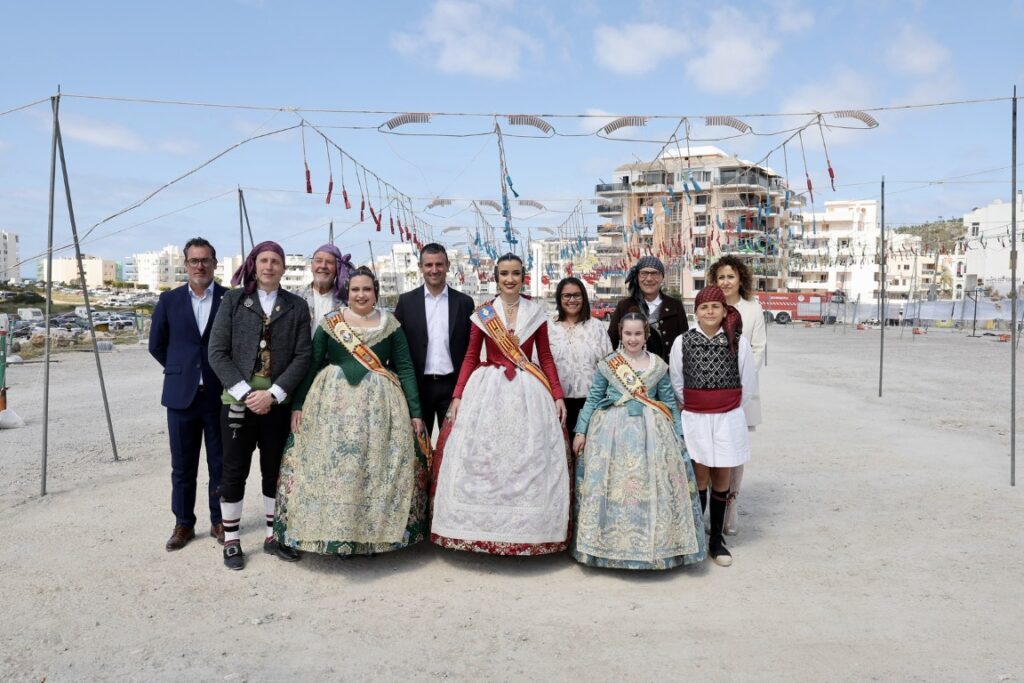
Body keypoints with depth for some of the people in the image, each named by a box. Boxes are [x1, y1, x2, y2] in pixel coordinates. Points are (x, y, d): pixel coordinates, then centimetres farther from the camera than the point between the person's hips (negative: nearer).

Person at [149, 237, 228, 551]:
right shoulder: (169, 300, 4)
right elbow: (157, 345, 12)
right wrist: (181, 370, 11)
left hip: (220, 395, -1)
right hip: (181, 395, 2)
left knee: (220, 464, 8)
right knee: (182, 466, 9)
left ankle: (219, 521, 23)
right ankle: (183, 523, 23)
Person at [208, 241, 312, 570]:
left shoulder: (296, 307, 4)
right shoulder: (233, 300, 1)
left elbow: (302, 356, -2)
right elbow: (217, 352, -4)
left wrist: (273, 394, -13)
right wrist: (245, 392, -13)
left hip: (278, 403, 1)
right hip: (238, 401, -1)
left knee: (275, 470, 10)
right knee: (234, 471, 6)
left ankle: (273, 536, 24)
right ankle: (231, 541, 19)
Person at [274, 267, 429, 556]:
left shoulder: (391, 325, 4)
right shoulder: (329, 323, 4)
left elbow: (405, 368, 2)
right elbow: (310, 365, 4)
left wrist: (415, 412, -2)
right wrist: (297, 404, -2)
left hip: (379, 404, 0)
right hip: (333, 402, 0)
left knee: (376, 468, 3)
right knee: (331, 465, 0)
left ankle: (373, 534, 16)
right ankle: (331, 533, 13)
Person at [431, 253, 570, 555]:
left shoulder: (536, 313, 6)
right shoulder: (482, 313, 4)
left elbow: (546, 357, 7)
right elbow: (470, 358, 4)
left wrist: (558, 395, -1)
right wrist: (458, 396, -4)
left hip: (528, 392, 1)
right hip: (488, 390, 0)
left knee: (529, 460, 1)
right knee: (481, 459, -1)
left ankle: (526, 530, 13)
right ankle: (482, 529, 11)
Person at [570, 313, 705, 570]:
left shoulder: (658, 366, 6)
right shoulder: (607, 364, 3)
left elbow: (670, 403, 10)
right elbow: (593, 399, 5)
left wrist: (678, 437, 8)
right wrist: (581, 431, 2)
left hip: (651, 432, 1)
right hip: (612, 431, -1)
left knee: (652, 488, 2)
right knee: (611, 488, 1)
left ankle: (655, 546, 15)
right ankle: (610, 543, 15)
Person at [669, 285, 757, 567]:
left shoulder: (738, 342, -5)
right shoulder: (683, 342, -3)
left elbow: (748, 385, 4)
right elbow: (676, 384, 6)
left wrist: (728, 408, 9)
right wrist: (694, 408, 9)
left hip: (729, 419, 0)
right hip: (695, 419, 0)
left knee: (722, 478, 8)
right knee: (700, 477, 2)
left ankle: (716, 539, 21)